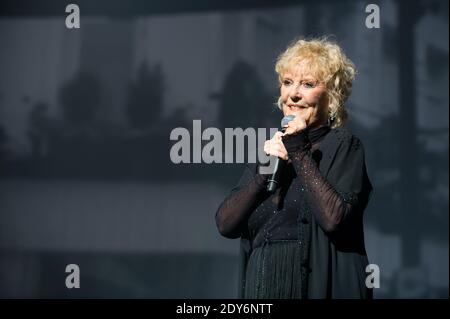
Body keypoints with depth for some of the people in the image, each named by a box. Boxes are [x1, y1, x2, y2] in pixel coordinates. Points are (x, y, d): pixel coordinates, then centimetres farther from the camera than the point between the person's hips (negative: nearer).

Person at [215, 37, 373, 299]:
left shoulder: (343, 145, -4)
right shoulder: (272, 145, 10)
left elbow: (333, 218, -21)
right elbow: (225, 224, 0)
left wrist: (300, 154, -15)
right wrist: (264, 171, -12)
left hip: (319, 285, -4)